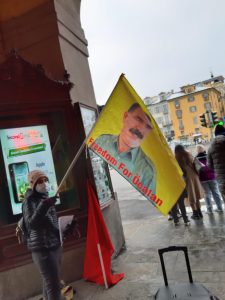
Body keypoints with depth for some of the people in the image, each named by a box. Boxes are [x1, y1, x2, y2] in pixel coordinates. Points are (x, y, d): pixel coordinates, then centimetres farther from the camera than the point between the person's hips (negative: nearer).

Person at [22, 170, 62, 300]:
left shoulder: (46, 198, 12)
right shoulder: (30, 200, -12)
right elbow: (31, 223, -28)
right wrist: (44, 206, -38)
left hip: (55, 246, 8)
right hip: (42, 248, -8)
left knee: (49, 282, 19)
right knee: (53, 285, -8)